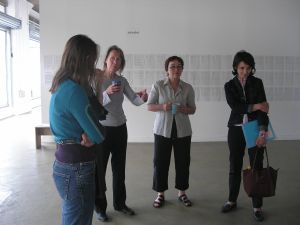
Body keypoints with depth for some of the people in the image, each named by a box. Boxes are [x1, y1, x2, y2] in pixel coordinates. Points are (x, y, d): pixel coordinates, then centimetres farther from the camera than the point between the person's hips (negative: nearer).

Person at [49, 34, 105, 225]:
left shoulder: (62, 86, 7)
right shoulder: (74, 90, -23)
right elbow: (98, 136, -18)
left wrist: (86, 135, -8)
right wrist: (90, 137, 2)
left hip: (67, 161, 9)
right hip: (77, 166, -9)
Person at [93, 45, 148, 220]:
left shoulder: (122, 80, 3)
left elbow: (134, 100, -5)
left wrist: (142, 97, -27)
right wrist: (107, 93, -33)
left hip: (120, 128, 5)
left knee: (119, 168, 14)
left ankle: (120, 203, 30)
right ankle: (100, 207, 20)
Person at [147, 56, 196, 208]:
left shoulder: (188, 88, 1)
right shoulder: (158, 85, -3)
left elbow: (193, 109, 7)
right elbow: (149, 106, -1)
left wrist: (184, 109, -15)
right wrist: (162, 106, -20)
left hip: (183, 131, 2)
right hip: (162, 130, -1)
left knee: (183, 162, 8)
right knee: (160, 161, 3)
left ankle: (182, 193, 27)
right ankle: (160, 194, 21)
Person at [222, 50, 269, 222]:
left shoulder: (257, 83, -1)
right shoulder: (229, 86, 1)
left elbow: (263, 107, -11)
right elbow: (235, 106, -14)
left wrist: (263, 130, -23)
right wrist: (255, 106, -20)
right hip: (236, 129, 1)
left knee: (257, 167, 3)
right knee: (235, 167, 9)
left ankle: (257, 206, 16)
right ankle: (232, 201, 26)